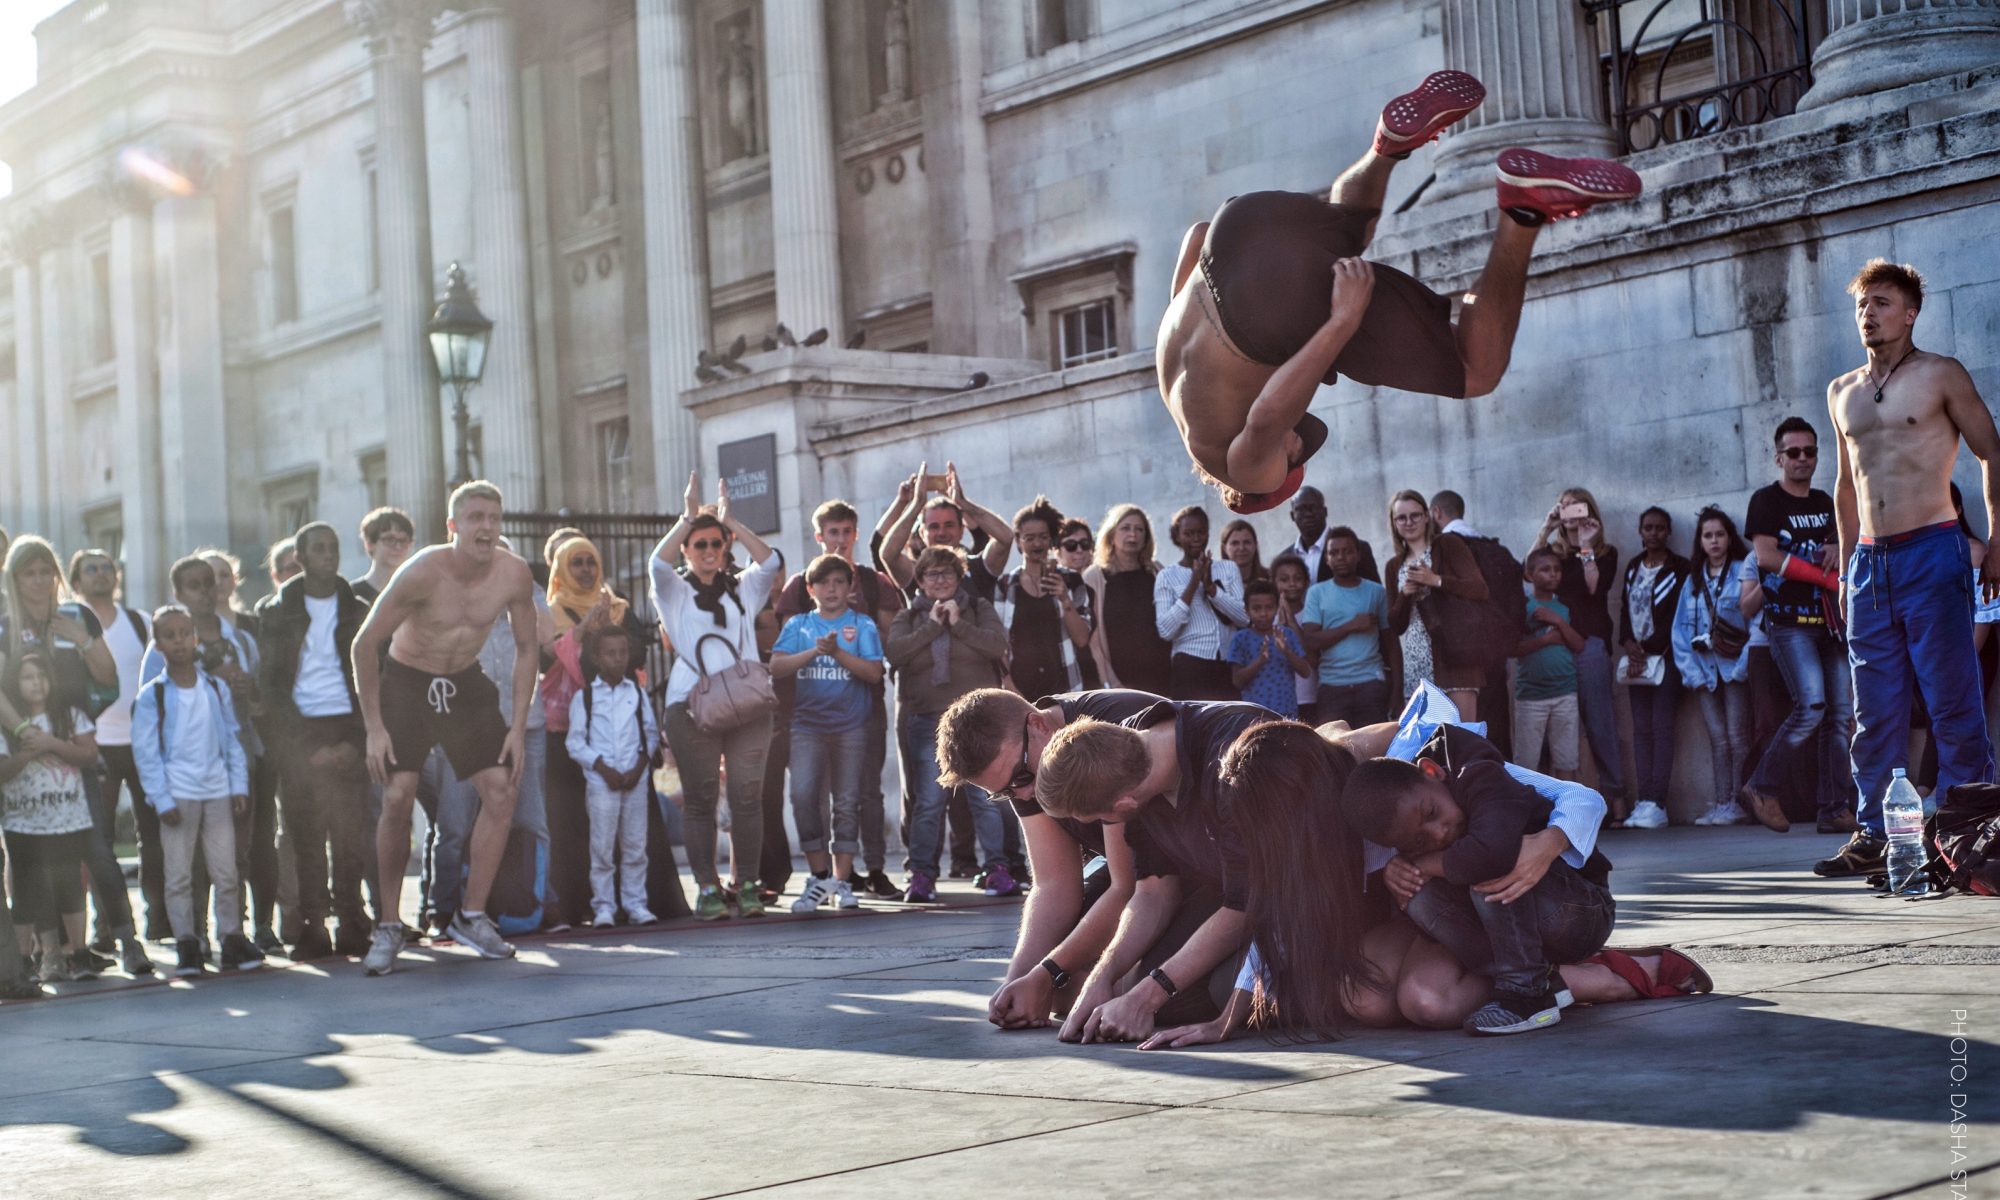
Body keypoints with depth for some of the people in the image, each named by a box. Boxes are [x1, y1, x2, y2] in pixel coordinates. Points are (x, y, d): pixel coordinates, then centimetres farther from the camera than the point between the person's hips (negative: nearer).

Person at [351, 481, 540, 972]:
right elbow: (365, 643, -16)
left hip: (466, 683, 4)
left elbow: (526, 648, 0)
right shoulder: (422, 572, -25)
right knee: (397, 799, -15)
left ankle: (472, 916, 1)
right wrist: (374, 728, -17)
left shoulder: (513, 574, -15)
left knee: (502, 789, -10)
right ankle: (389, 925, -1)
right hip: (406, 681, -3)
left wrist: (518, 728, -4)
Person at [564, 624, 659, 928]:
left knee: (635, 845, 3)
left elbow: (651, 734, 11)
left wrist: (639, 768, -4)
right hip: (601, 780, -2)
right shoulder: (584, 696, 2)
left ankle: (635, 903, 10)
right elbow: (575, 742, 0)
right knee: (602, 846, -4)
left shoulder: (638, 694, 10)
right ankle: (604, 905, 2)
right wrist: (604, 768, -10)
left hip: (636, 780, 2)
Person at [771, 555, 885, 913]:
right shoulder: (798, 625, 10)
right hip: (807, 724, 1)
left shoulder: (862, 625, 5)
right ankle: (820, 877, -1)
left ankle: (841, 880, 9)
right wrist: (814, 651, -15)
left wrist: (837, 652, -17)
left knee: (847, 802, 1)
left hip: (851, 725, -1)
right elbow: (776, 665, -3)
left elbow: (874, 672, -5)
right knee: (803, 796, -13)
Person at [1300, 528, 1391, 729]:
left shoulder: (1376, 591, 10)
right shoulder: (1317, 592, 7)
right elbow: (1311, 641, -3)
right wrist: (1351, 626, -10)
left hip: (1371, 683, 0)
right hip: (1331, 685, 0)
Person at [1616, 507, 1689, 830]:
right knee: (1641, 729, 1)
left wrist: (1647, 648, -12)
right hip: (1636, 657, 5)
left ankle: (1657, 804, -15)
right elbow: (1625, 610, 14)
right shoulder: (1633, 567, 17)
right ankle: (1643, 801, -1)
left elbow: (1676, 616, -7)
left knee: (1661, 727, -11)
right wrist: (1628, 644, -4)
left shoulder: (1678, 568, 0)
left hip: (1664, 655, -5)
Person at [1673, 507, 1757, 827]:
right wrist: (1691, 670, 1)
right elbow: (1681, 629, 13)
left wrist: (1743, 664, -13)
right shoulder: (1693, 581, 15)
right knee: (1717, 738, 2)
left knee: (1736, 736, -6)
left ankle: (1737, 801, -3)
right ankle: (1720, 804, 2)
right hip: (1706, 670, 4)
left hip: (1734, 668, -4)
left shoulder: (1743, 572, 0)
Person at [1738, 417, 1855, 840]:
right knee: (1812, 707, -18)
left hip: (1828, 621, 6)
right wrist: (1827, 578, -13)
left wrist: (1838, 550, 3)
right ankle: (1762, 787, -4)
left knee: (1842, 714, -1)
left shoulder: (1825, 503, 18)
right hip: (1789, 621, -6)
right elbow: (1766, 556, -13)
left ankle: (1836, 810, 2)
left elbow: (1844, 542, 29)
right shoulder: (1767, 500, -1)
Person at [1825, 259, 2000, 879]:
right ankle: (1873, 834, 11)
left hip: (1932, 554, -5)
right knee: (1876, 711, 6)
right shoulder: (1842, 392, 16)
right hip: (1869, 563, 5)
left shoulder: (1940, 374, 0)